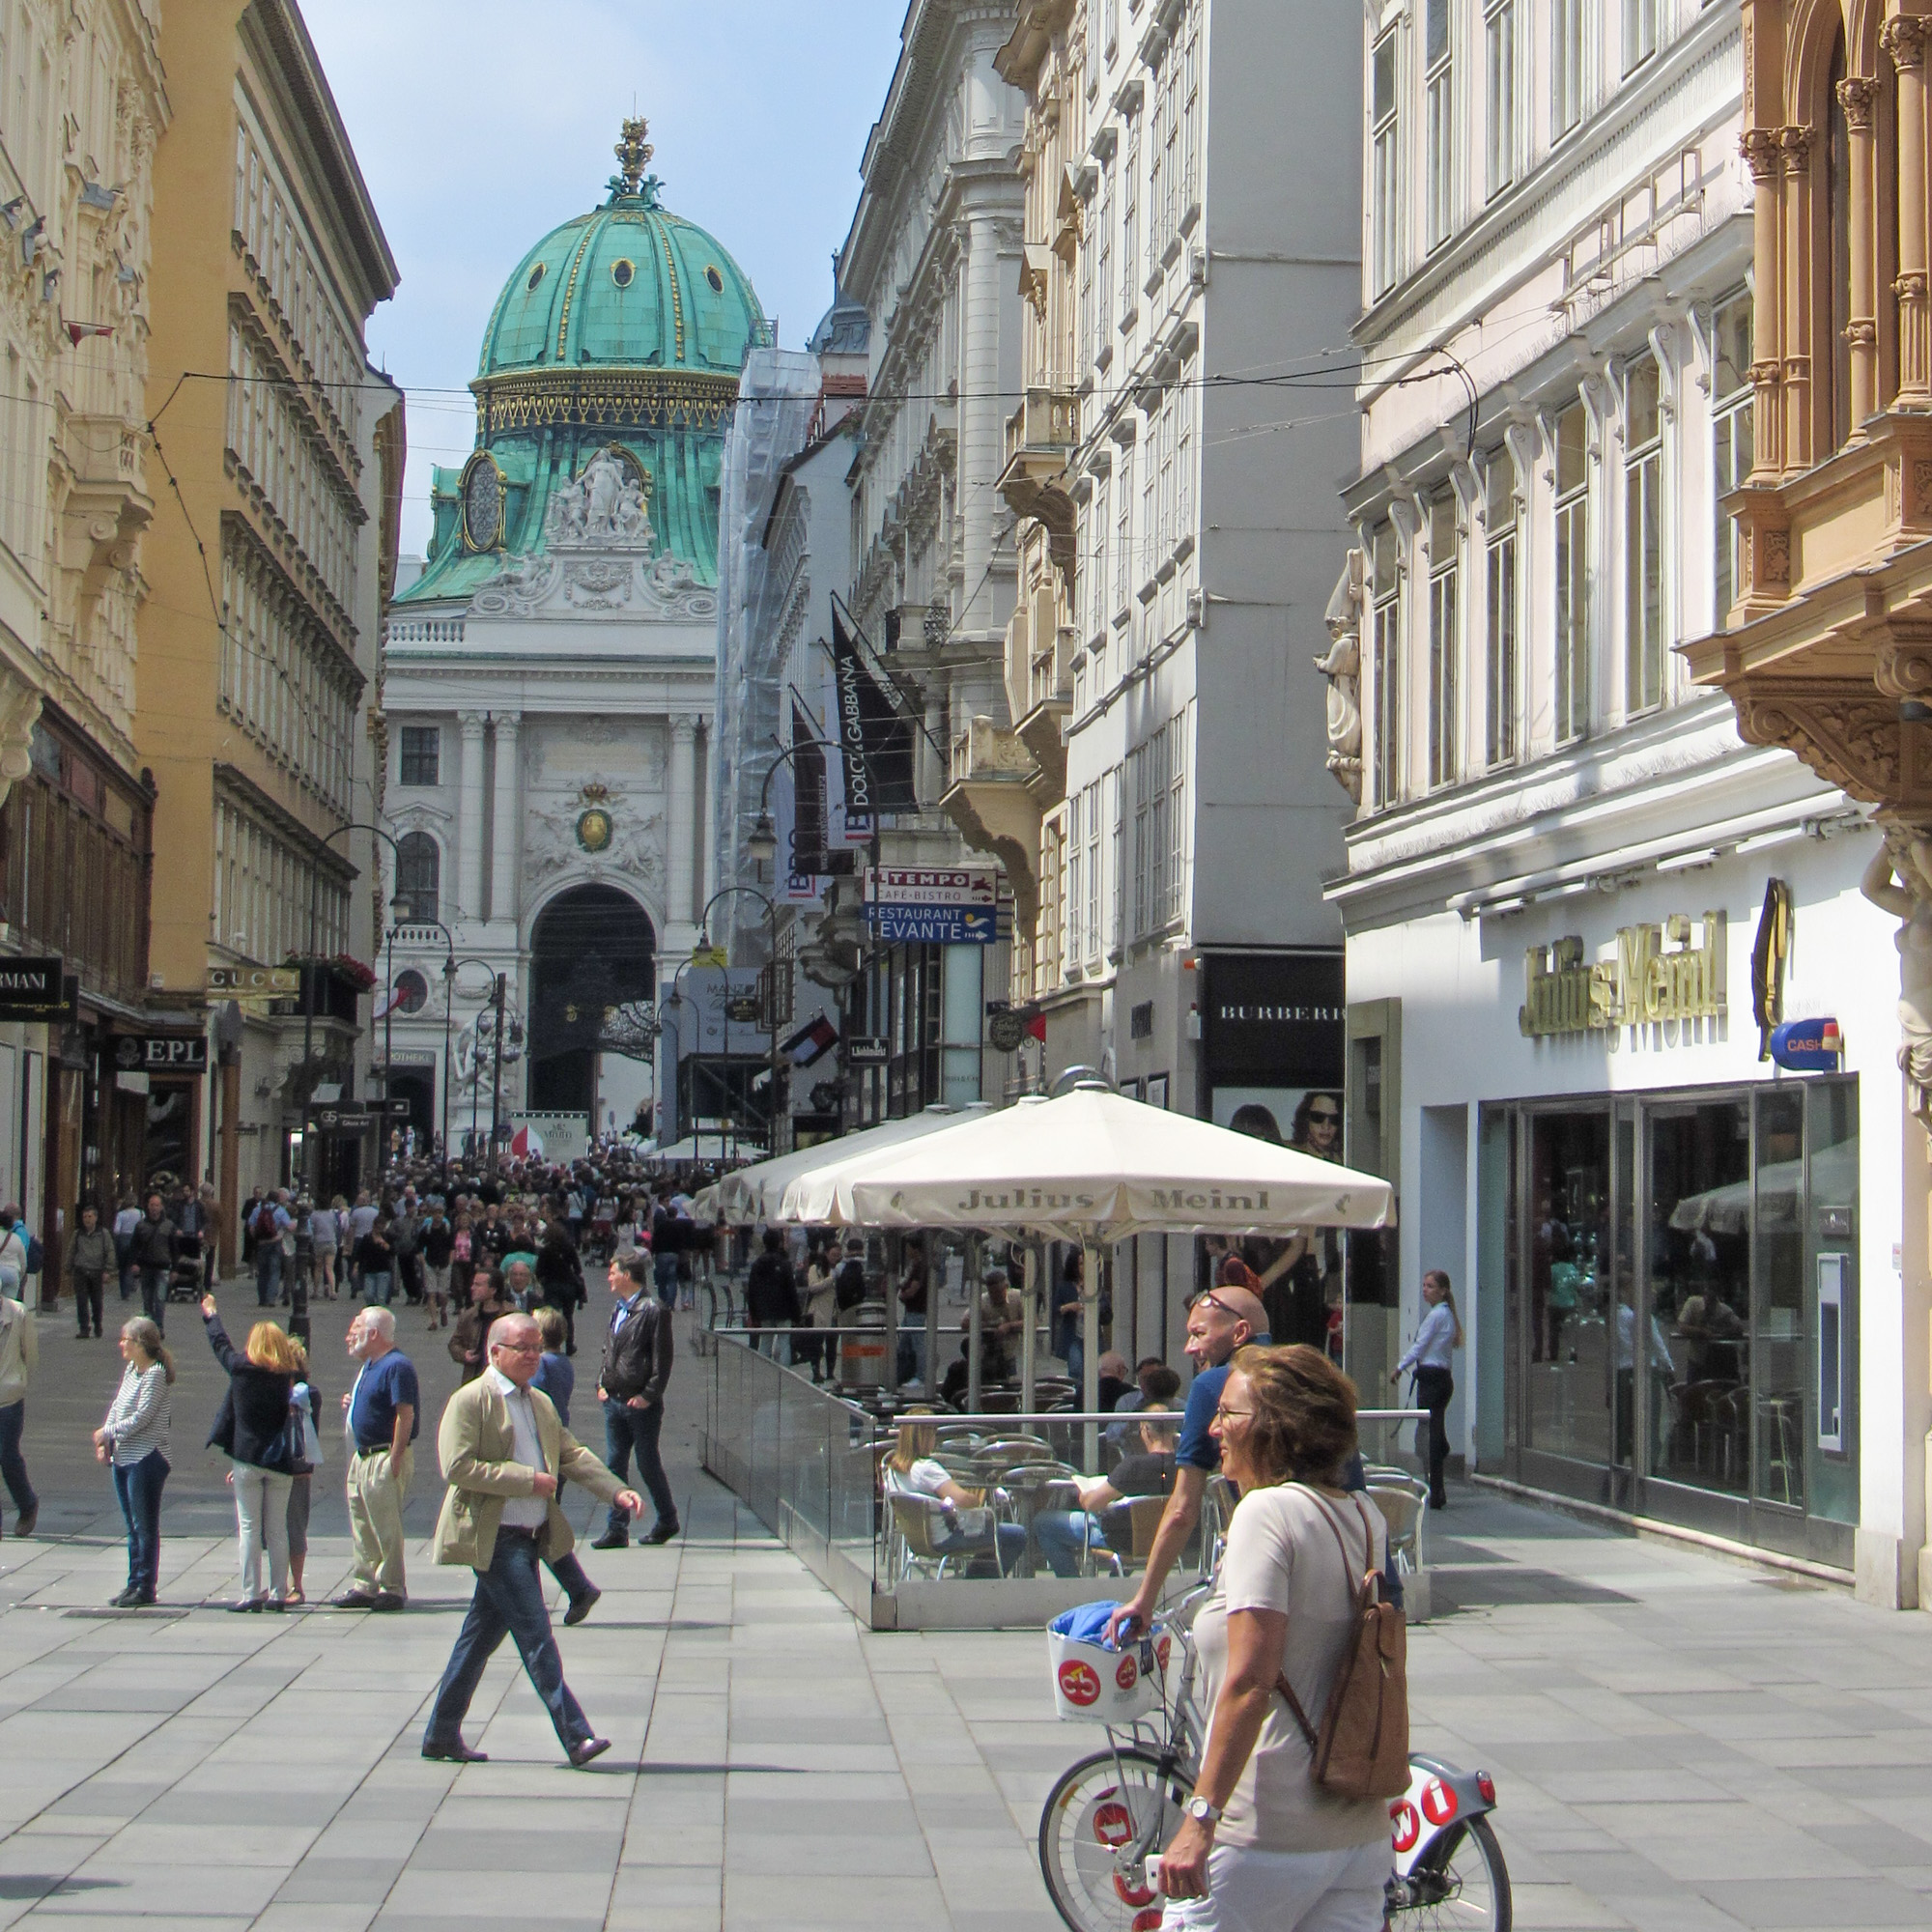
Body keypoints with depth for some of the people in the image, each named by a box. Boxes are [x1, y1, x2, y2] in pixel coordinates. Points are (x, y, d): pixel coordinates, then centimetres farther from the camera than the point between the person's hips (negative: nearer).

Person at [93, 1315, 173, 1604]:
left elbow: (140, 1419, -19)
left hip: (146, 1460, -9)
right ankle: (134, 1583, 20)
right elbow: (116, 1407, 14)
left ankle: (146, 1587, 5)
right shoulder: (131, 1369, 11)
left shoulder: (155, 1373, -15)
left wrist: (106, 1432, -9)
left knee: (145, 1526, -1)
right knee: (132, 1526, 14)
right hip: (123, 1458, 9)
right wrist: (106, 1440, 0)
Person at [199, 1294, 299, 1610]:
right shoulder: (287, 1378, 1)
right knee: (277, 1530, 7)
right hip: (280, 1462, 3)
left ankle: (251, 1593, -4)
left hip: (247, 1458, -3)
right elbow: (287, 1422, 6)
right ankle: (278, 1593, 8)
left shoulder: (241, 1368, -4)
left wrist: (210, 1314, 30)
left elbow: (220, 1344, 14)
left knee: (249, 1527, 0)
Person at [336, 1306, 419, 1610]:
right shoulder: (368, 1366, 16)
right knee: (362, 1527, 13)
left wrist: (394, 1459, -23)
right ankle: (364, 1586, 19)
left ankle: (392, 1589, 2)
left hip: (385, 1457, -10)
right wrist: (351, 1404, 7)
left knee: (385, 1527, -4)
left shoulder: (396, 1366, -15)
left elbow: (406, 1414, -20)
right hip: (362, 1456, 10)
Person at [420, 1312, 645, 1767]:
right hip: (494, 1538, -8)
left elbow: (573, 1454, 14)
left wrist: (617, 1491, -2)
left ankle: (441, 1735, 20)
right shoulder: (470, 1400, -9)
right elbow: (458, 1467, -17)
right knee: (535, 1635, -11)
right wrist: (527, 1480, -18)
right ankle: (575, 1737, -13)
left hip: (528, 1537, 8)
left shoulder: (541, 1404, 18)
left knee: (482, 1635, 12)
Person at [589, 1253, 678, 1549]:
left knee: (648, 1464, 2)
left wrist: (648, 1395, -16)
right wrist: (602, 1383, 10)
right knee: (615, 1464, 5)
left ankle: (667, 1520, 19)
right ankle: (617, 1529, 7)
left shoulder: (654, 1310, -10)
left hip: (642, 1404, -7)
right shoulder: (618, 1310, 15)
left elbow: (662, 1358, -12)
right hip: (614, 1400, 7)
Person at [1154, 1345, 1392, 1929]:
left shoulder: (1267, 1512, -14)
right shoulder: (1366, 1518, 9)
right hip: (1363, 1832, 8)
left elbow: (1250, 1680, -22)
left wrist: (1201, 1816, -22)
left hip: (1268, 1837, -8)